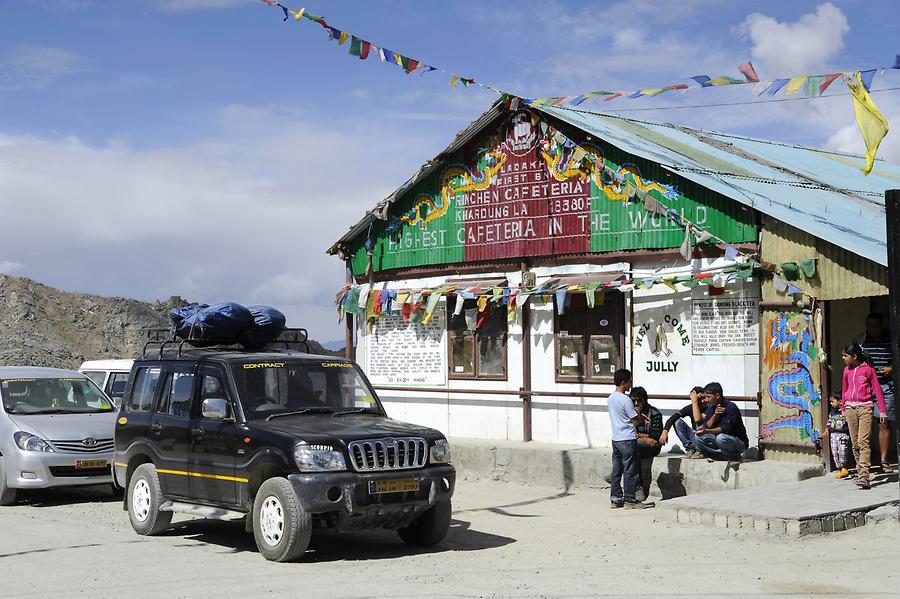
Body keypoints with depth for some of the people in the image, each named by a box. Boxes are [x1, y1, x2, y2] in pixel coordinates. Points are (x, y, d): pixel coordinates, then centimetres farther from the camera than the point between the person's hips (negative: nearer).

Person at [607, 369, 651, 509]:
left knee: (616, 470, 11)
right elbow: (635, 421, -13)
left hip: (616, 439, 8)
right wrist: (642, 418, 7)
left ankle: (615, 498, 14)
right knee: (630, 471, 0)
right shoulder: (625, 400, -17)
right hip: (628, 440, -8)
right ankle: (629, 499, 4)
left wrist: (636, 413, 13)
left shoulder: (611, 398, 9)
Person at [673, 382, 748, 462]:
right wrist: (714, 415, -20)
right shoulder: (710, 408, 4)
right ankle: (724, 456, -13)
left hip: (739, 442, -6)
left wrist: (707, 431, -37)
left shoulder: (731, 407, -18)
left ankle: (735, 457, -10)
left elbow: (726, 428, -27)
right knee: (697, 438, -11)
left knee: (721, 437, -38)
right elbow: (706, 426, -4)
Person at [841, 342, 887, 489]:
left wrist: (882, 410, -2)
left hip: (865, 408, -5)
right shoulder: (847, 370, 12)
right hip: (850, 408, 5)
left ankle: (864, 476, -21)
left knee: (863, 442, -14)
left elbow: (877, 389, -1)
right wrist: (843, 409, 27)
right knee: (855, 444, 5)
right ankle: (859, 471, 15)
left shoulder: (868, 369, -3)